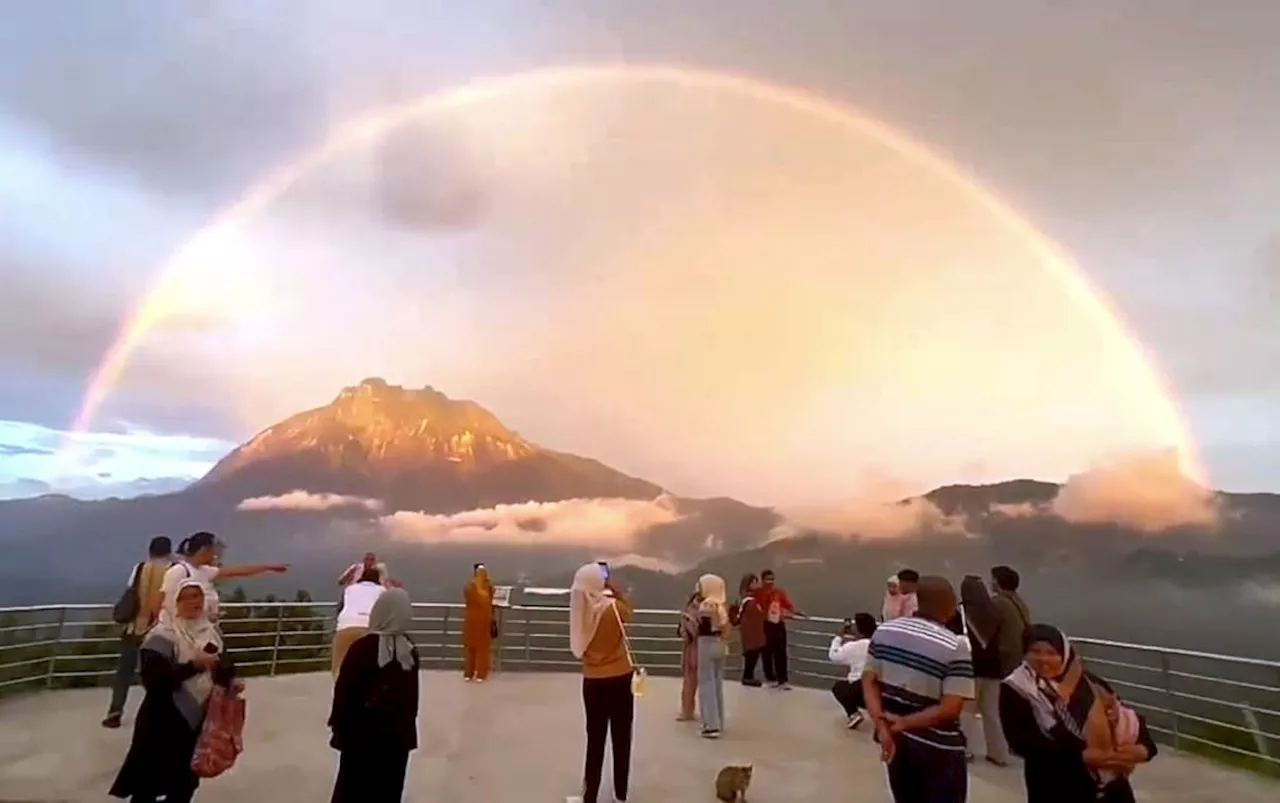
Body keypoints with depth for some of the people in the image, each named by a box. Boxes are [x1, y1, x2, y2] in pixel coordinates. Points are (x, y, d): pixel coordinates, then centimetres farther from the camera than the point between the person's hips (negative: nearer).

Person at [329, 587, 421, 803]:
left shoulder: (363, 647, -17)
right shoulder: (410, 650, -3)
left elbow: (345, 691, -10)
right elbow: (412, 696, 7)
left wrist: (338, 726, 4)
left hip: (362, 734, -3)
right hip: (398, 735, 4)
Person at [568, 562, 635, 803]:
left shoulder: (581, 609, -8)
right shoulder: (613, 606, -17)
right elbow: (628, 610, 3)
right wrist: (616, 590, 7)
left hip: (592, 681, 3)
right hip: (619, 679, -3)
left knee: (595, 739, 13)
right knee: (621, 739, 12)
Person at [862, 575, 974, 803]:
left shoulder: (884, 631, -2)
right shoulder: (956, 647, -18)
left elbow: (869, 681, -2)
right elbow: (950, 709, -21)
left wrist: (882, 727, -8)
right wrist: (904, 723, -15)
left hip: (895, 738, 5)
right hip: (937, 747, -5)